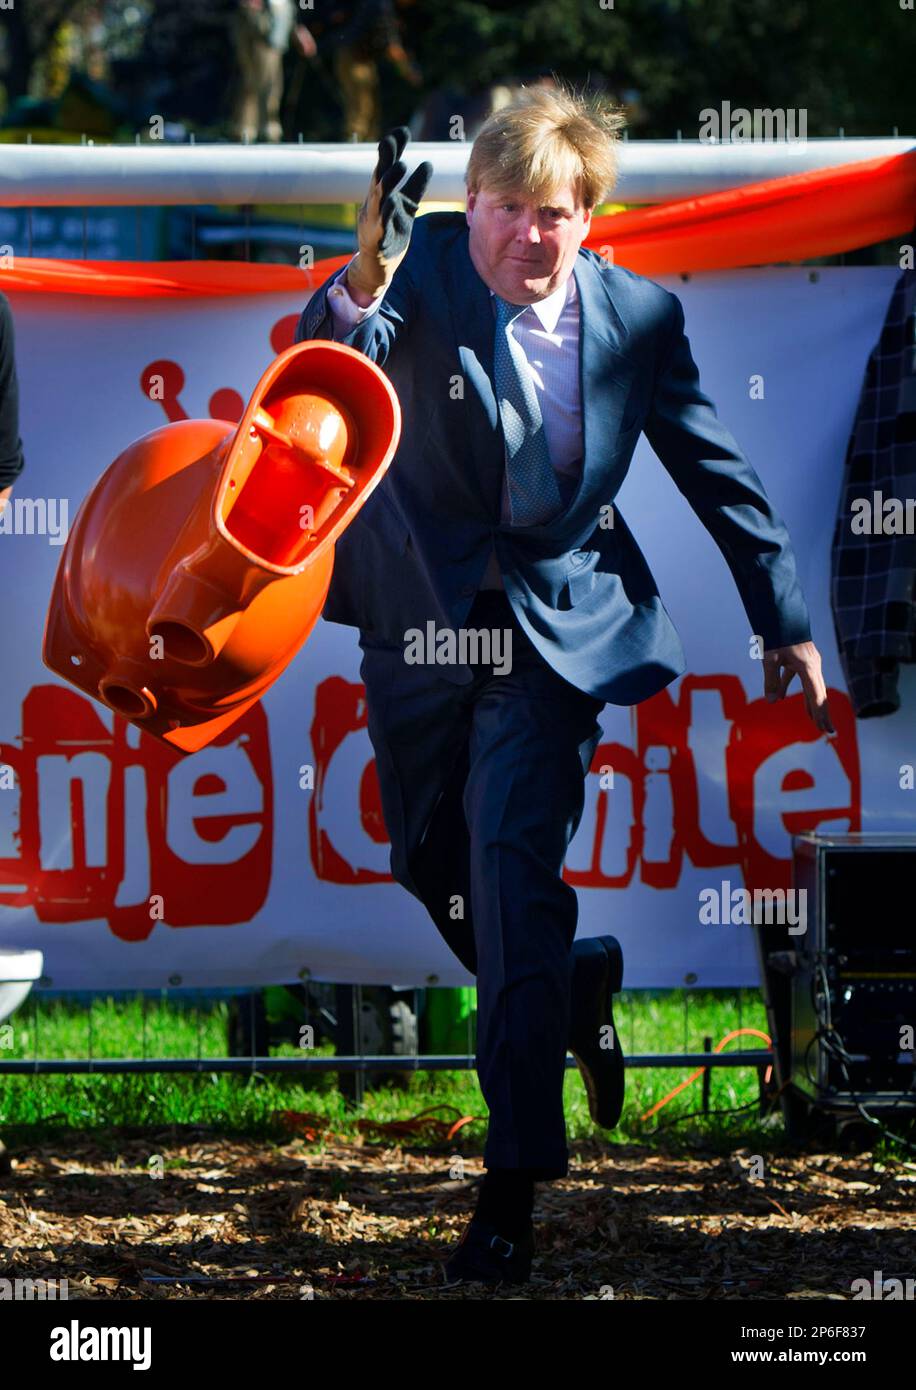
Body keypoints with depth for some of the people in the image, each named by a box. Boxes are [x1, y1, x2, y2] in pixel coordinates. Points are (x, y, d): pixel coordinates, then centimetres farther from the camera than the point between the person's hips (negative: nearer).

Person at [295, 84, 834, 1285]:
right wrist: (361, 283, -53)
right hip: (421, 619, 2)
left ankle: (516, 1184, -12)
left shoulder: (638, 316, -8)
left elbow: (718, 476, 5)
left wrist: (785, 624, 9)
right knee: (430, 863, 14)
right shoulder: (423, 273, -13)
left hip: (556, 626, -2)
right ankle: (577, 985, 46)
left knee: (512, 866, -14)